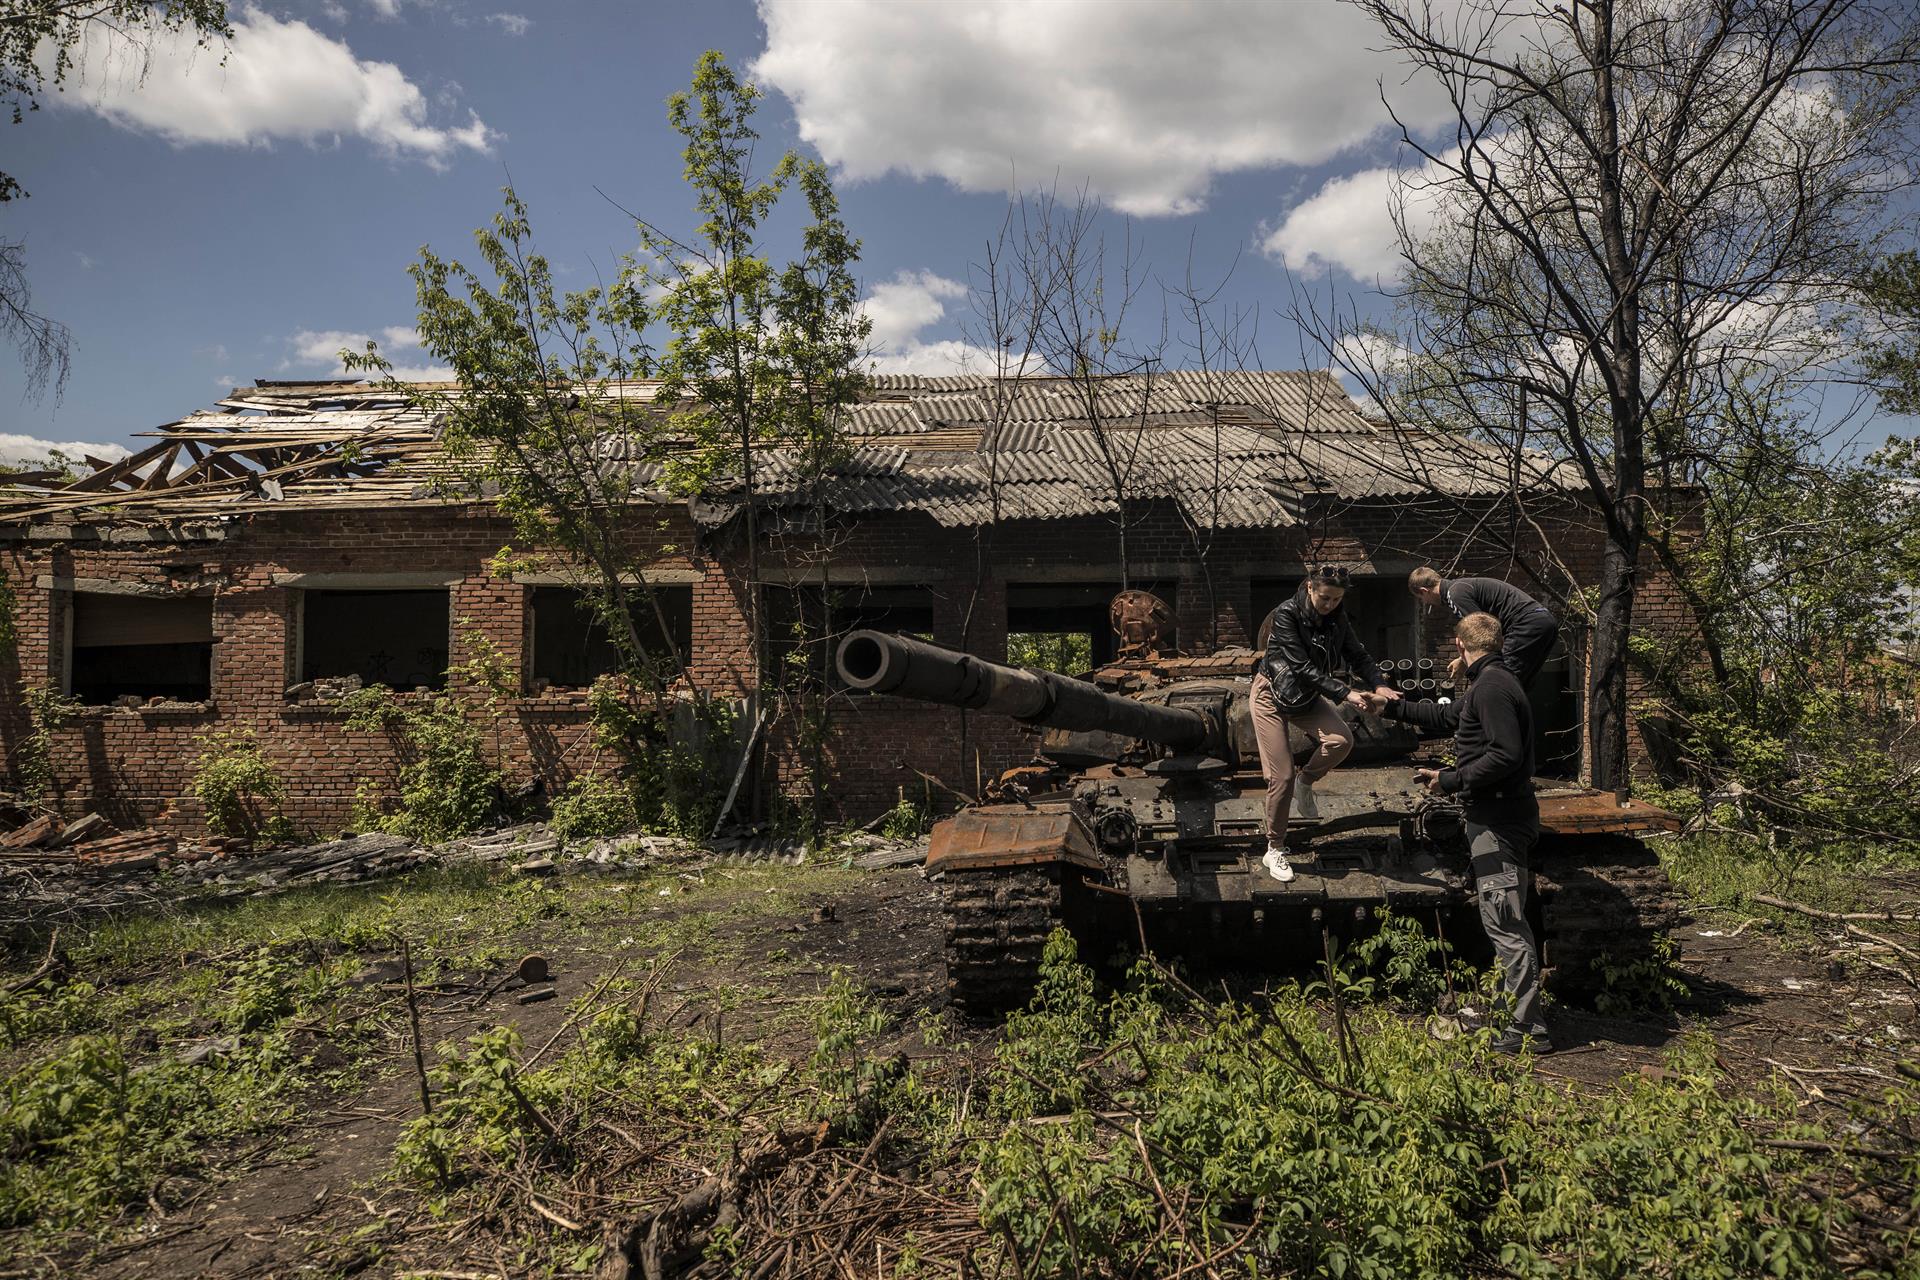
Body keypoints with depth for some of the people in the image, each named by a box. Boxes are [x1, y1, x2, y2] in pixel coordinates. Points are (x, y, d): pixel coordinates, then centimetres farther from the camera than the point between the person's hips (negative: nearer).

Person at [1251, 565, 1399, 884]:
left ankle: (1304, 783, 6)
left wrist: (1378, 684, -24)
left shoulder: (1336, 619, -5)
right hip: (1272, 695, -5)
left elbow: (1358, 654, -4)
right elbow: (1303, 666, -29)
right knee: (1281, 777, -9)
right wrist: (1344, 693, -35)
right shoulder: (1286, 614, -24)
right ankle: (1274, 850, 8)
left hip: (1307, 695, 5)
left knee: (1341, 739, -24)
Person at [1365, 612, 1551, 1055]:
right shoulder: (1489, 684, 17)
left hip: (1498, 821, -11)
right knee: (1505, 923, 17)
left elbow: (1506, 754, -25)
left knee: (1505, 925, -7)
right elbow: (1449, 716, 32)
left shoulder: (1492, 687, -17)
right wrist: (1392, 709, 35)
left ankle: (1529, 1031, -3)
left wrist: (1451, 780, -18)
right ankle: (1514, 1013, 26)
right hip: (1494, 818, 11)